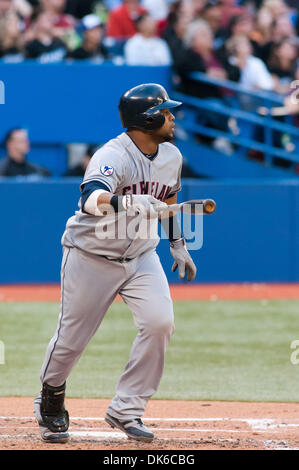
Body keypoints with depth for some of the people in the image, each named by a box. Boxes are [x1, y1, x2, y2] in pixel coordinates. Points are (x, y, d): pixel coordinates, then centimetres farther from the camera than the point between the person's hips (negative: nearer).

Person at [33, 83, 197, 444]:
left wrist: (178, 245, 24)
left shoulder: (171, 156, -1)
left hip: (141, 256, 5)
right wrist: (129, 202, -62)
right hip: (91, 256, -5)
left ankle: (126, 410, -6)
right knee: (72, 336, 4)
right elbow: (91, 196, -45)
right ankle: (51, 400, 34)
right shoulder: (113, 156, -25)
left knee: (160, 322, -17)